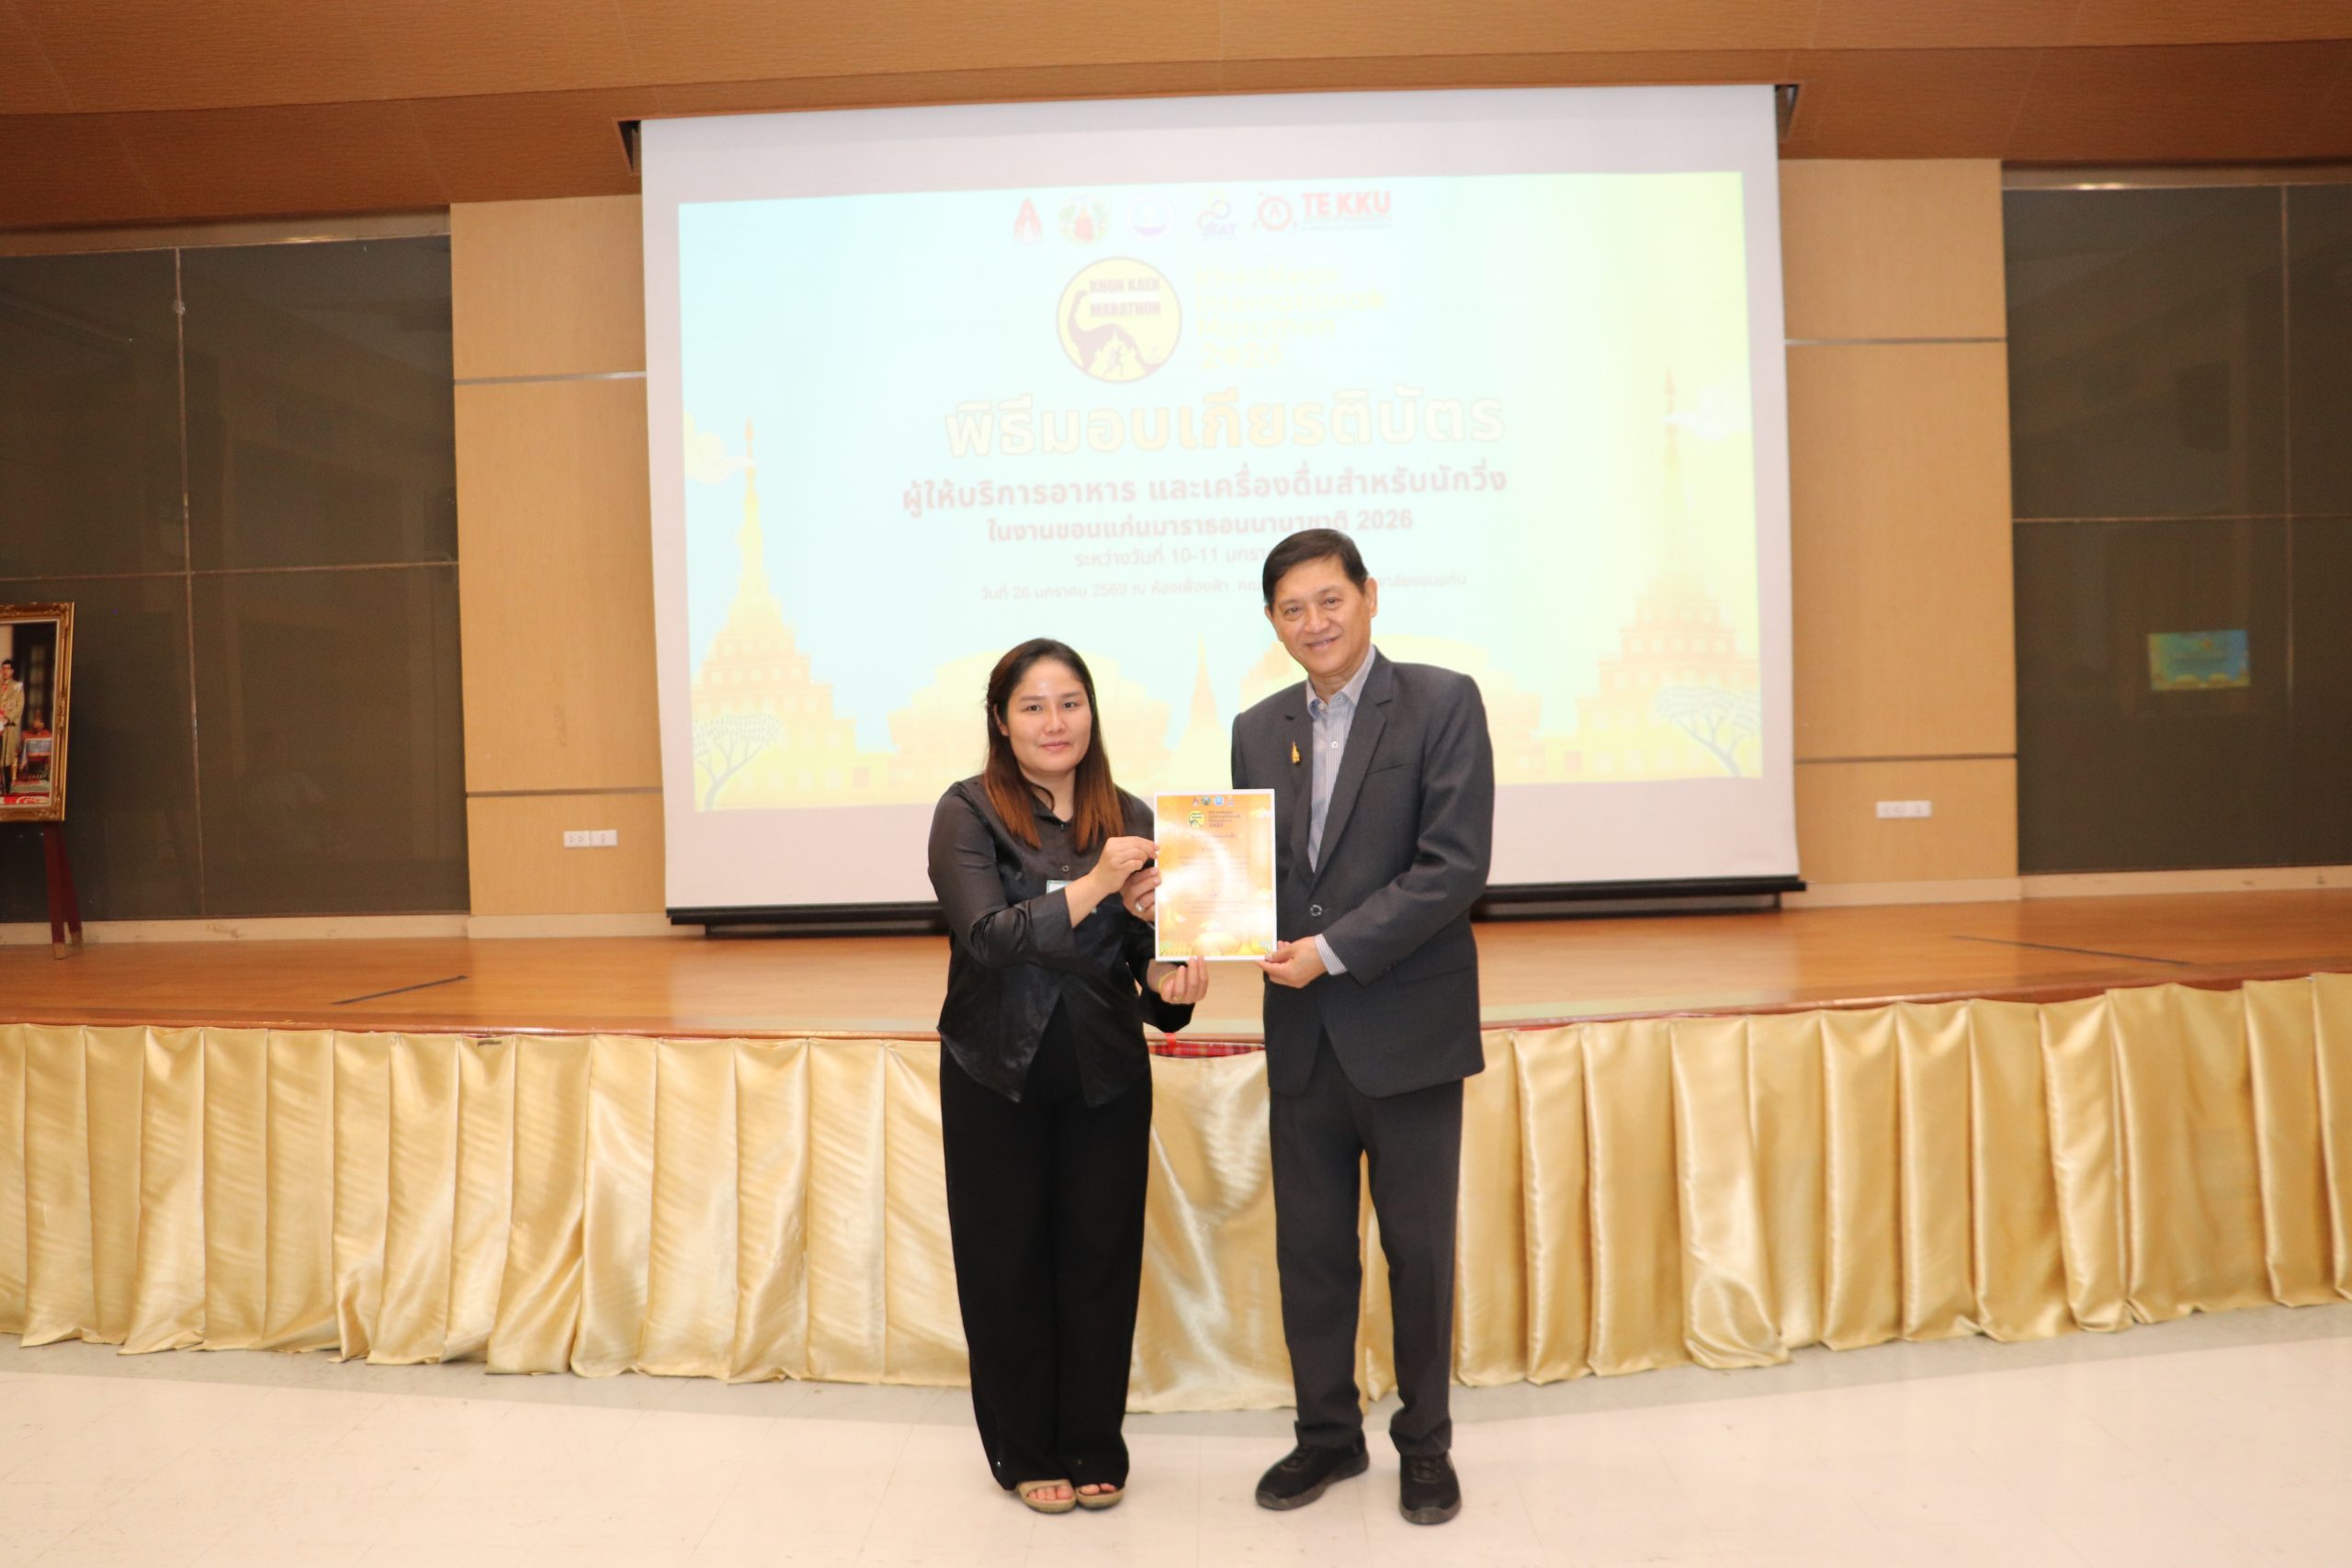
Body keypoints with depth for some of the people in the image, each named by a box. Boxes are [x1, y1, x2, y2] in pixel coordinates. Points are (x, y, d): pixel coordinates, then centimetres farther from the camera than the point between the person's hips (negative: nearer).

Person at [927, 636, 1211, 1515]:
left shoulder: (1129, 818, 1)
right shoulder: (968, 812, -8)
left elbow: (1143, 948, 4)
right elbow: (987, 936, -20)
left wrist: (1168, 981, -18)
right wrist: (1092, 884, -30)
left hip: (1106, 1074, 2)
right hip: (997, 1075, -2)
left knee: (1100, 1258, 9)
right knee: (1008, 1261, 9)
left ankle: (1095, 1445, 27)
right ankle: (1023, 1450, 27)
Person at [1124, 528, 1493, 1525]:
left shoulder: (1442, 703, -6)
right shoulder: (1259, 730, 10)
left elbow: (1454, 866, -15)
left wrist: (1332, 949, -18)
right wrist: (1177, 892, -11)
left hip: (1409, 1030, -4)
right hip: (1303, 1035, 5)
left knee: (1418, 1248, 10)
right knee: (1309, 1246, 13)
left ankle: (1425, 1444, 29)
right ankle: (1327, 1433, 32)